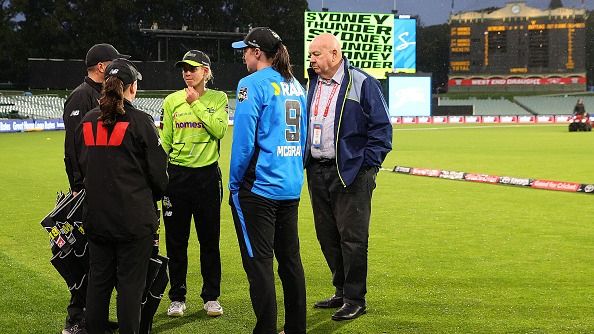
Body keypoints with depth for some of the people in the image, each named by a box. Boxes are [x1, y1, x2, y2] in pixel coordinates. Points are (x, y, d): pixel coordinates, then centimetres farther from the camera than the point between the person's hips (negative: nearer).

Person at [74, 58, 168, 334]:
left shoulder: (87, 121, 5)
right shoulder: (140, 121, -10)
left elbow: (81, 166, 14)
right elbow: (157, 169, -6)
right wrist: (155, 196, 13)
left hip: (96, 215, 5)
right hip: (134, 216, -5)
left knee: (98, 280, 14)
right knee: (130, 281, 2)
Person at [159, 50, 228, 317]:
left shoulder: (218, 98, 2)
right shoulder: (172, 100, 5)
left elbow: (219, 130, -14)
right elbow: (164, 140, 6)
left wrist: (196, 104, -14)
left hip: (207, 174, -1)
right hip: (177, 174, 2)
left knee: (209, 238, 5)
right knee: (175, 239, 6)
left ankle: (211, 296, 17)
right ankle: (177, 297, 17)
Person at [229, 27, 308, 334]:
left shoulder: (253, 85, -11)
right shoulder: (295, 86, 11)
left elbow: (244, 140, -14)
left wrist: (234, 184, -5)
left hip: (258, 187, -8)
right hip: (291, 187, 8)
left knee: (259, 262, -1)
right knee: (289, 258, 15)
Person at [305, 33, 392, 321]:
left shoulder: (362, 84, -8)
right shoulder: (311, 85, 13)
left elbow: (381, 127, -8)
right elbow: (303, 124, 22)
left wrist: (368, 164, -13)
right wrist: (304, 159, 11)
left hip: (350, 173, -7)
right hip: (317, 172, 7)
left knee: (352, 237, -3)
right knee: (327, 236, 12)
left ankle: (355, 299, 6)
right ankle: (341, 291, 25)